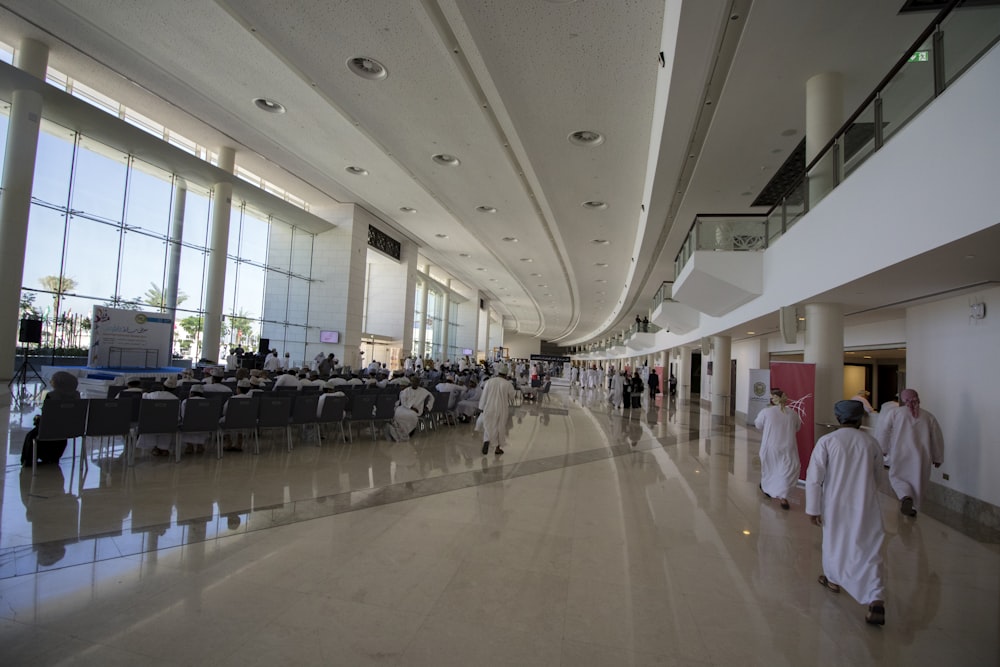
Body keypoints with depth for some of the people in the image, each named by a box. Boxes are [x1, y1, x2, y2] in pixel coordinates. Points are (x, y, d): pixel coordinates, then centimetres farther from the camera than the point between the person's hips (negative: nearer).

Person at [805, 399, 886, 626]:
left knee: (834, 541, 20)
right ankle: (877, 601, -9)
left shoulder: (827, 441, -9)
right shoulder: (871, 442, 0)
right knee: (870, 550, 3)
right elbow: (878, 477, 14)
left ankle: (833, 578, 40)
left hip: (836, 504, -1)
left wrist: (813, 508, -3)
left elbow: (814, 477, -11)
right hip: (866, 506, 1)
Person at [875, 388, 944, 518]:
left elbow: (882, 432, -7)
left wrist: (882, 450, 6)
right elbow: (937, 439, 13)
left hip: (900, 455, -3)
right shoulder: (928, 416, 6)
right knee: (917, 480, 17)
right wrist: (937, 458, 24)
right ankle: (913, 507, 24)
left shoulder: (894, 412, -6)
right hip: (921, 457, 3)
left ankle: (905, 496, -13)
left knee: (897, 477, 12)